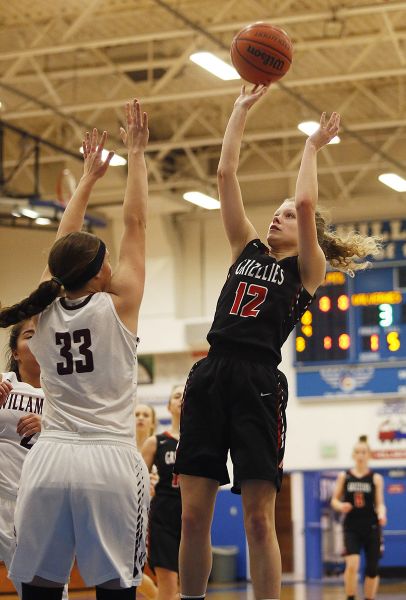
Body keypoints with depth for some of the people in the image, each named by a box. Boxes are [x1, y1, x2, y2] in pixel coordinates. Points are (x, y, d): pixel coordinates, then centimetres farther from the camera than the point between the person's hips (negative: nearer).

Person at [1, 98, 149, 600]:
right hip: (110, 464, -4)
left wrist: (90, 176, 33)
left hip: (48, 461, 4)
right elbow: (135, 222, 6)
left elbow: (65, 241, 23)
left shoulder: (47, 309, 8)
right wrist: (136, 153, 16)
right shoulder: (117, 305, -2)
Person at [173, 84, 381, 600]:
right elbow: (225, 175, 16)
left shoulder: (307, 269, 8)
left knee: (258, 518, -5)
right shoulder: (247, 251, 21)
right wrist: (242, 108, 16)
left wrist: (312, 147, 7)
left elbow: (306, 202, -7)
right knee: (193, 515, 0)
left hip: (258, 380, -4)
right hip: (209, 376, 4)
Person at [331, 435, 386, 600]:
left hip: (371, 528, 1)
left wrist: (381, 515, -23)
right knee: (352, 565, -20)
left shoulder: (376, 478, 2)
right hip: (351, 527, -1)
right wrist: (341, 506, -13)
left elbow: (380, 503, -1)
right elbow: (335, 500, 9)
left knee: (372, 569, 6)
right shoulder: (344, 477, 4)